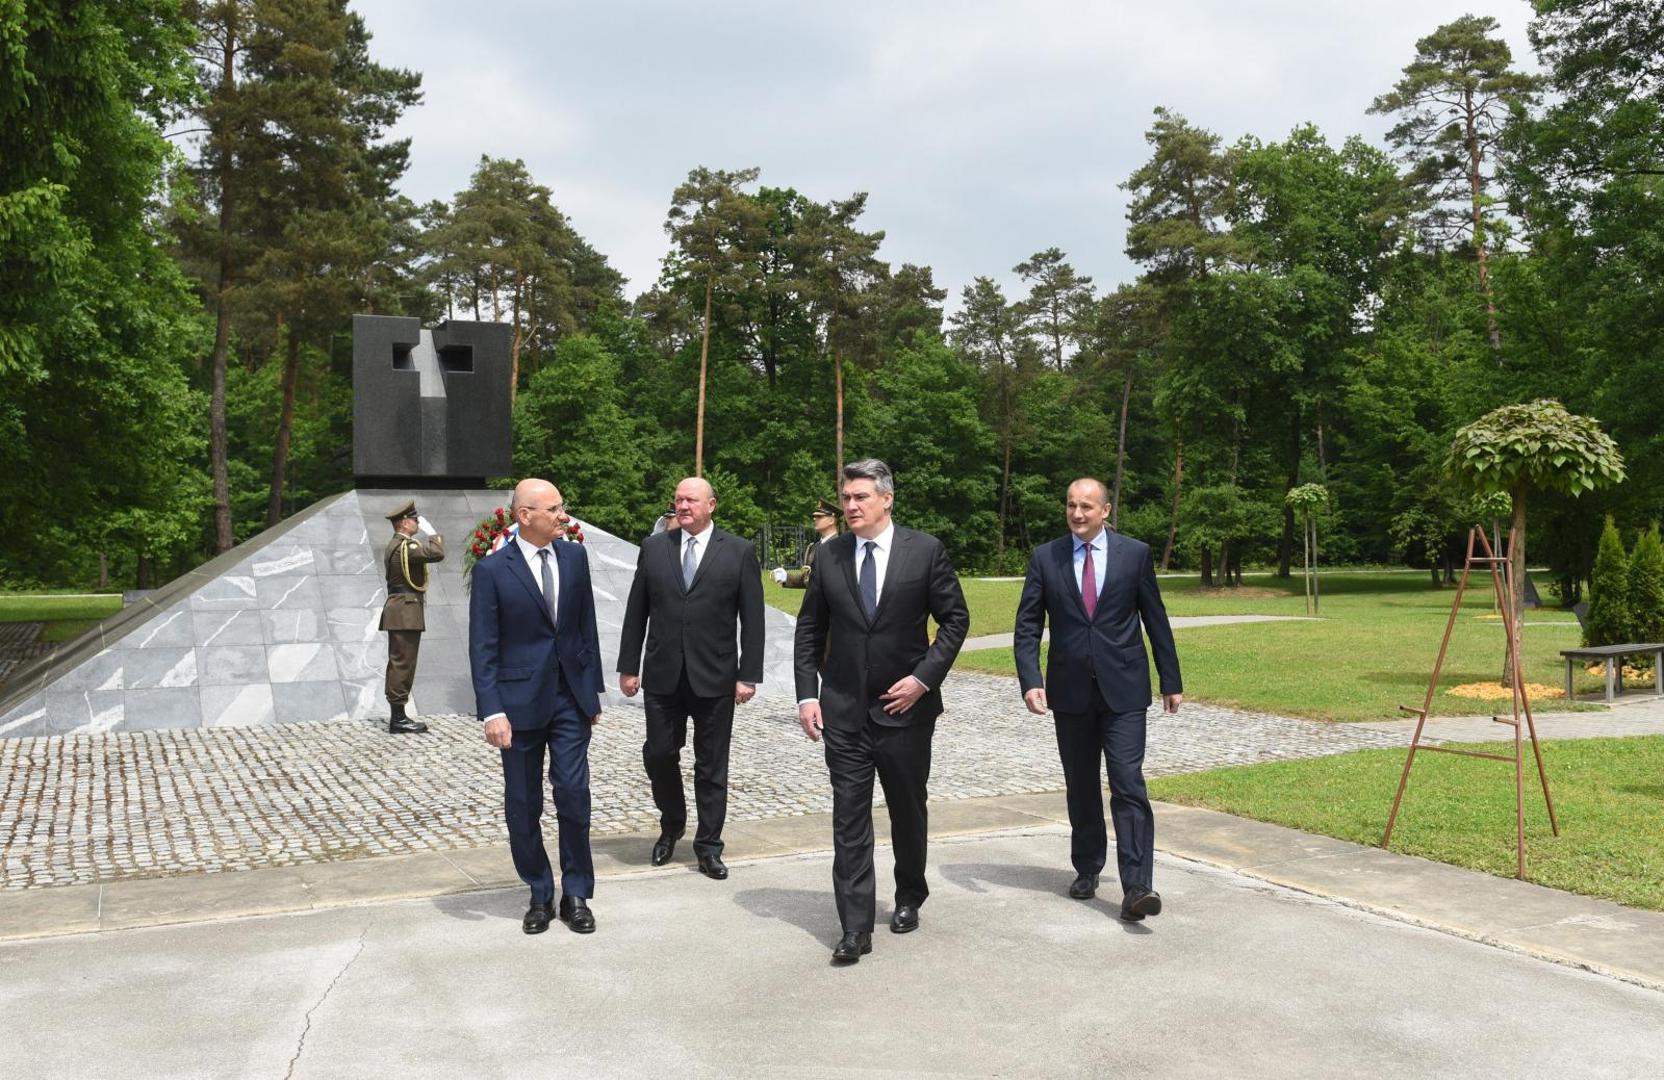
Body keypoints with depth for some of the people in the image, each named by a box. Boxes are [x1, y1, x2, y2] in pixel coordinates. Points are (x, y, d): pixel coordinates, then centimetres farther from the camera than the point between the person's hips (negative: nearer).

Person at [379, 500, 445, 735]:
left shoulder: (394, 546, 17)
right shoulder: (405, 546, -16)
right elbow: (437, 553, -25)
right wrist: (432, 532, -10)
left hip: (400, 612, 11)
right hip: (406, 612, -11)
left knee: (398, 663, 12)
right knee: (403, 664, -8)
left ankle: (397, 717, 17)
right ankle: (398, 719, -6)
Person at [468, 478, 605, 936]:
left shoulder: (575, 557, 5)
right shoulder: (492, 569, -7)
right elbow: (483, 647, -7)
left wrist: (593, 690, 9)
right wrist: (492, 711, -13)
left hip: (570, 697, 2)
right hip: (521, 700, -2)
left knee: (573, 794, -3)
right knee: (522, 805, 7)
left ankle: (576, 894, 13)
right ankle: (539, 895, 23)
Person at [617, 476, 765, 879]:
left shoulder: (739, 552, -2)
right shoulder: (654, 548, 5)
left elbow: (752, 619, -3)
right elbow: (636, 612, 7)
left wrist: (749, 675, -7)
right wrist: (628, 666, 4)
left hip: (715, 679, -2)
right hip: (662, 676, 2)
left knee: (711, 766, 7)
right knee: (659, 755, 7)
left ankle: (708, 846, 20)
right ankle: (671, 827, 32)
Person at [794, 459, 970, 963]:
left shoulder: (925, 551, -5)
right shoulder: (828, 556, 2)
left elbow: (955, 618, -1)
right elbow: (809, 629, 7)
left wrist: (924, 677, -10)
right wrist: (807, 693, -2)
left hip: (906, 705, -1)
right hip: (844, 710, 1)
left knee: (908, 810, 15)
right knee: (849, 818, -2)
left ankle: (909, 898, 38)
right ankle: (855, 929, 3)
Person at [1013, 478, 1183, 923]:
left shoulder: (1135, 554, 0)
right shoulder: (1045, 558, 2)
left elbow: (1155, 620, 5)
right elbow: (1027, 625, 1)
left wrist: (1171, 681, 6)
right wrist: (1030, 680, -13)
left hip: (1123, 689, -2)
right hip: (1070, 690, 2)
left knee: (1128, 784, -10)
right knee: (1081, 787, 13)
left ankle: (1136, 888, -11)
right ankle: (1087, 869, 29)